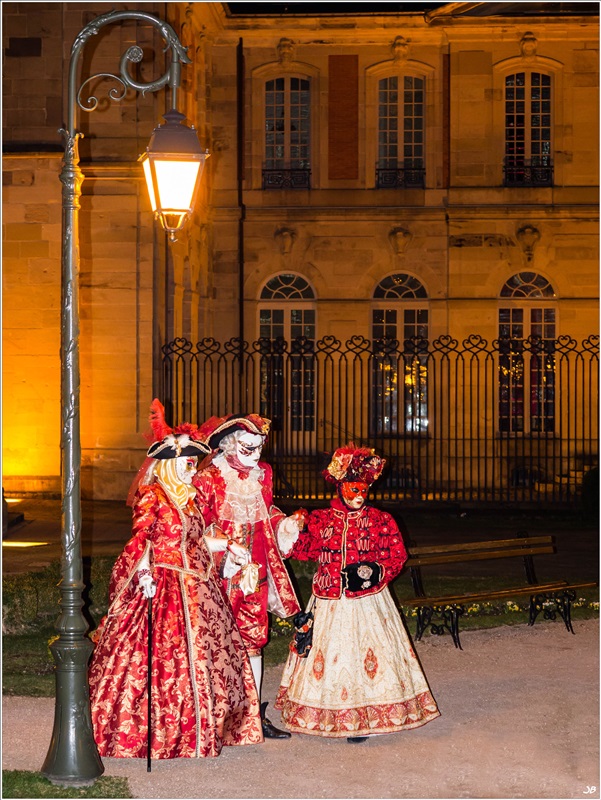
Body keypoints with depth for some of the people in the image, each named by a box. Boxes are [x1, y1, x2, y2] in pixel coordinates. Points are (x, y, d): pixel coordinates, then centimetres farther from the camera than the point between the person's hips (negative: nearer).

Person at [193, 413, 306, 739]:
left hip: (256, 569, 6)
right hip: (223, 573, -6)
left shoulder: (262, 474, 10)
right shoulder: (208, 478, -9)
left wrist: (285, 525, 3)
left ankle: (254, 713, 16)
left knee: (253, 638, 9)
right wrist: (227, 552, -21)